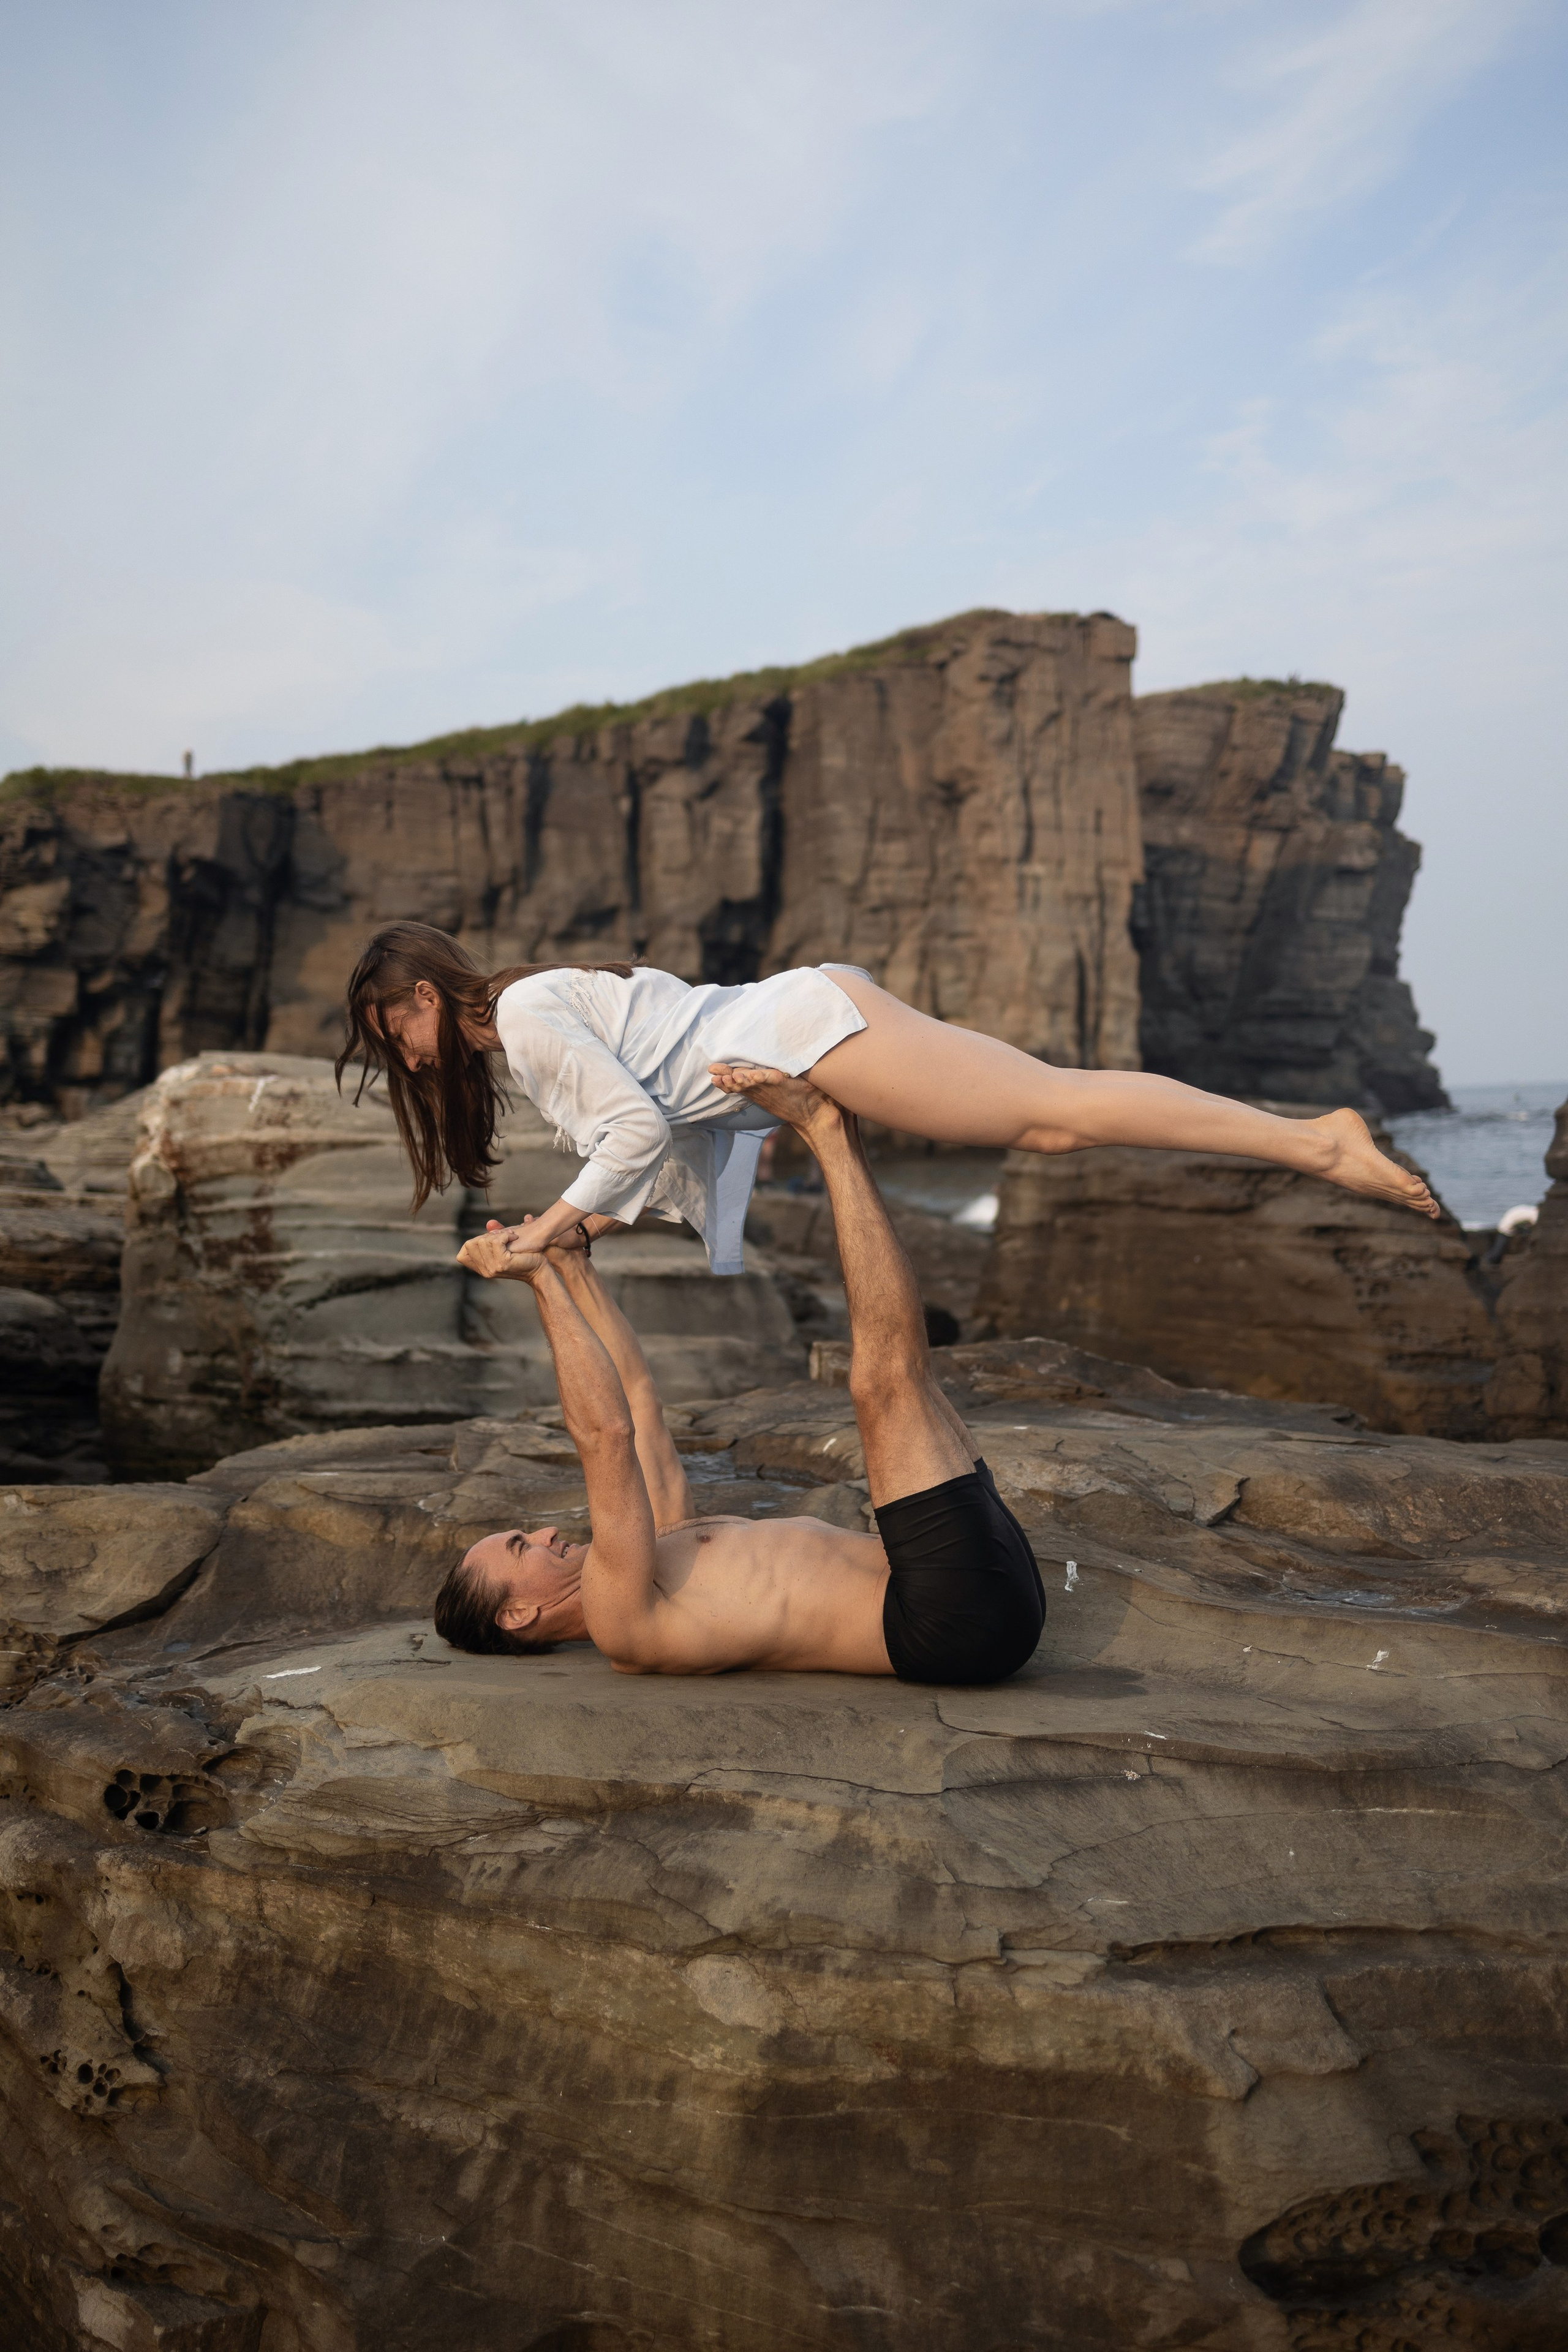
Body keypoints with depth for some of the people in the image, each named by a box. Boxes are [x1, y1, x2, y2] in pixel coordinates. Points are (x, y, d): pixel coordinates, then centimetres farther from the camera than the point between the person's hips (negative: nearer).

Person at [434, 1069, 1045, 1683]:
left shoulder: (659, 1553, 21)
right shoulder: (619, 1618, -8)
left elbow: (637, 1396, 24)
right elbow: (608, 1433, -17)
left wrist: (571, 1267, 19)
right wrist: (544, 1283, -9)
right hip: (959, 1616, -8)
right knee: (887, 1378, -18)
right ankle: (828, 1132, -4)